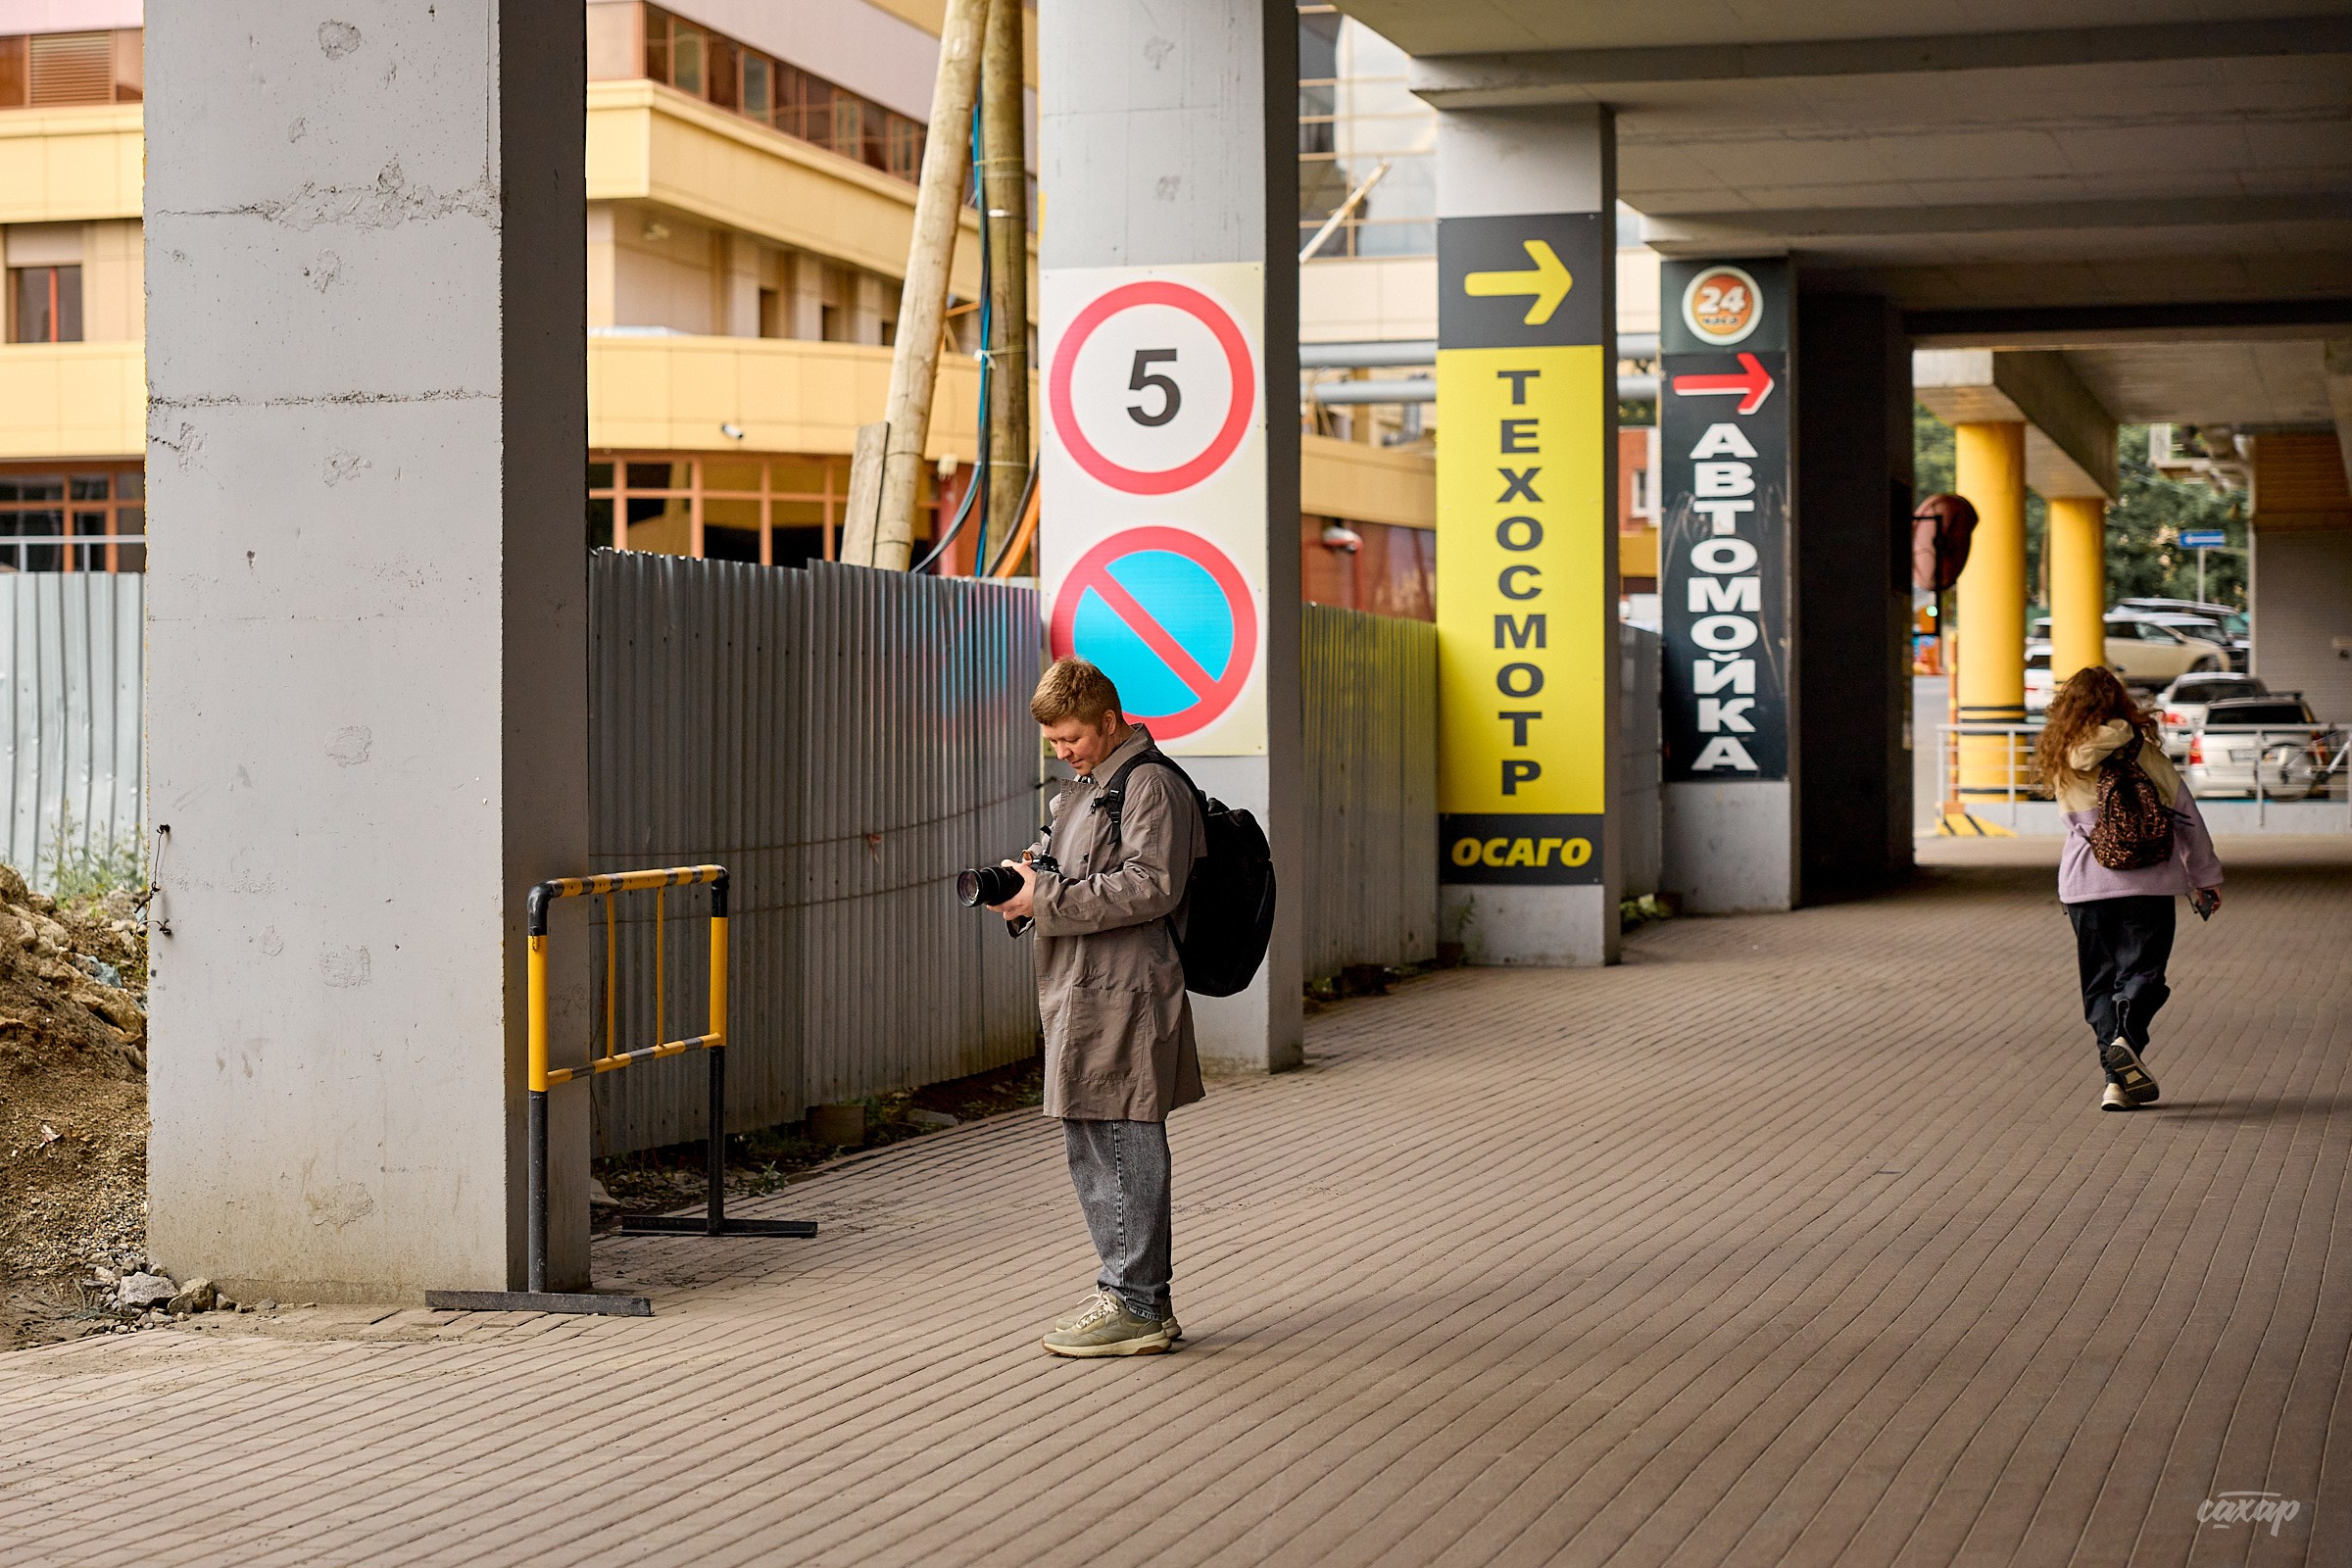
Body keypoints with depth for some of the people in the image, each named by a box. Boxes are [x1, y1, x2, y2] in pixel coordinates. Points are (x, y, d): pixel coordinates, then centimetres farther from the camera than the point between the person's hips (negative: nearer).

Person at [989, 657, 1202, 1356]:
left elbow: (1150, 886, -19)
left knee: (1123, 1145, -7)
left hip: (1123, 995, -10)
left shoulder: (1151, 785, -10)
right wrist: (1021, 882, 3)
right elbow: (1061, 866, 26)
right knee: (1089, 1145, 13)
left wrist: (1048, 900, -20)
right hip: (1081, 994, 10)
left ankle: (1137, 1305, -2)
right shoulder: (1081, 788, 21)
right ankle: (1134, 1295, 20)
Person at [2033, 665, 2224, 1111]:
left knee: (2099, 978, 8)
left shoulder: (2058, 758, 6)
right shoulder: (2137, 748, -3)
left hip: (2083, 881, 3)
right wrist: (2205, 876, 9)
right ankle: (2126, 1040, -29)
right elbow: (2184, 810, 1)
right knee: (2142, 969, -1)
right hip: (2146, 879, -3)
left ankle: (2118, 1080, 0)